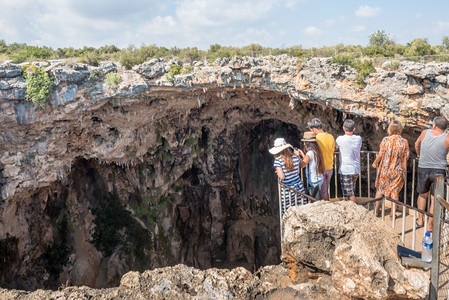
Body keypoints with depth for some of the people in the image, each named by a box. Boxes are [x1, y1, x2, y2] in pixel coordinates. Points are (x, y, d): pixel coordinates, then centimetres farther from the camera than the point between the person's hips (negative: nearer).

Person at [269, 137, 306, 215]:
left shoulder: (278, 160, -13)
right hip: (299, 187, 4)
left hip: (287, 190, -4)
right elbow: (298, 171, 10)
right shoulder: (295, 157, -1)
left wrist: (277, 172, 3)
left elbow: (282, 176, -16)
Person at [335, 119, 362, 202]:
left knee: (350, 194, -1)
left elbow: (334, 148, 2)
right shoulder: (358, 139, -2)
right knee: (351, 191, 21)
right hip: (356, 170, 6)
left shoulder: (340, 139, -16)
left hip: (345, 170, -6)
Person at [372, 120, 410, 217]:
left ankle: (377, 209, 24)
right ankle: (392, 212, 17)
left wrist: (375, 163, 5)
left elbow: (380, 155, -12)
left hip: (385, 169, -1)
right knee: (395, 191, 14)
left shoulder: (385, 140, -15)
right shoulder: (404, 142, -10)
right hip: (398, 171, 1)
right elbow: (406, 157, -5)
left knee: (380, 189, 17)